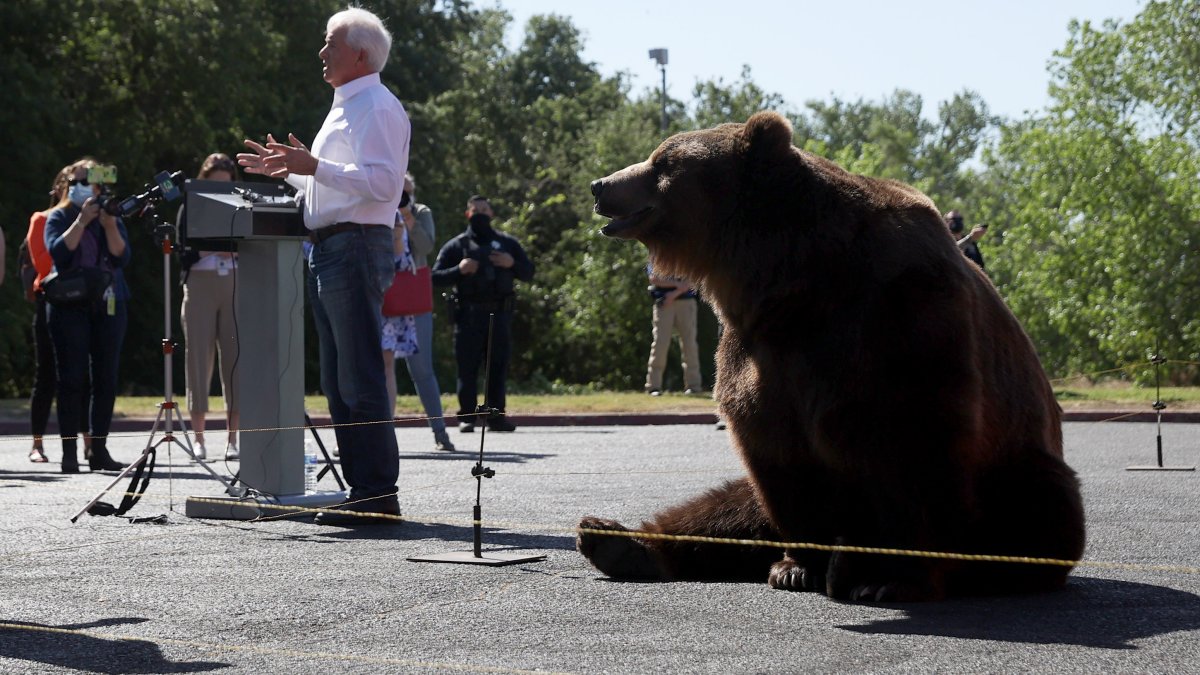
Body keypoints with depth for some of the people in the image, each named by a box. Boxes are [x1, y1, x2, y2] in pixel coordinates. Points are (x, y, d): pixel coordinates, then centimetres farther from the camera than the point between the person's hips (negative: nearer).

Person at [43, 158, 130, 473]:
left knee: (106, 379, 0)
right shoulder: (59, 217, 8)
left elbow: (122, 257, 0)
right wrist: (81, 221, -13)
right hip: (70, 306, -3)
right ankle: (69, 451, -6)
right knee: (72, 378, -6)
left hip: (109, 305, 3)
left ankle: (99, 449, 4)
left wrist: (109, 224, -11)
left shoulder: (112, 218, 14)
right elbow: (58, 251, -9)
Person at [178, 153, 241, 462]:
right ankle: (198, 439, -1)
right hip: (200, 287, -1)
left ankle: (232, 439, -1)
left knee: (235, 359, -3)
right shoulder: (191, 210, 7)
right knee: (199, 358, -4)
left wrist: (236, 251, -12)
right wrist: (208, 249, -17)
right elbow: (183, 257, -1)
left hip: (234, 287, 1)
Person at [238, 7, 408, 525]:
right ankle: (361, 488, 15)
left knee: (360, 380, -12)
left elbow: (381, 182, -22)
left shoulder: (376, 107, -9)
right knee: (337, 382, 11)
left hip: (355, 248, -11)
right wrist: (287, 170, 27)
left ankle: (377, 494, -11)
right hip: (328, 250, 11)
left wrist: (314, 166, -27)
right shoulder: (345, 108, 24)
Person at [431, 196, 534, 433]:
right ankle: (467, 417, 1)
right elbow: (435, 277, 3)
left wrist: (512, 264, -4)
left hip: (499, 313, 2)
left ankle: (496, 415, 5)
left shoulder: (507, 243, 16)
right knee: (467, 367, -3)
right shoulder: (456, 246, 9)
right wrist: (459, 270, -14)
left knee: (499, 366, 0)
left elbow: (529, 272, 16)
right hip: (469, 314, -2)